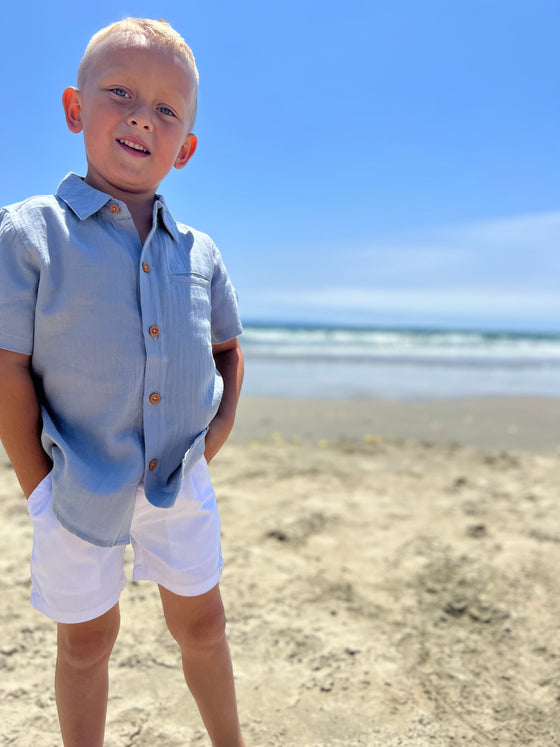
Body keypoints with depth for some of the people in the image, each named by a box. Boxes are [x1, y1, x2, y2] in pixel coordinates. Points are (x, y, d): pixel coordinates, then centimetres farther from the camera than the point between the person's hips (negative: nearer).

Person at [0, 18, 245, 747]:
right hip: (82, 487, -3)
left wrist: (220, 430, 4)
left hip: (181, 482, 4)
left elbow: (227, 348, 14)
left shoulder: (199, 251, 1)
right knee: (86, 639, 17)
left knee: (201, 621, 21)